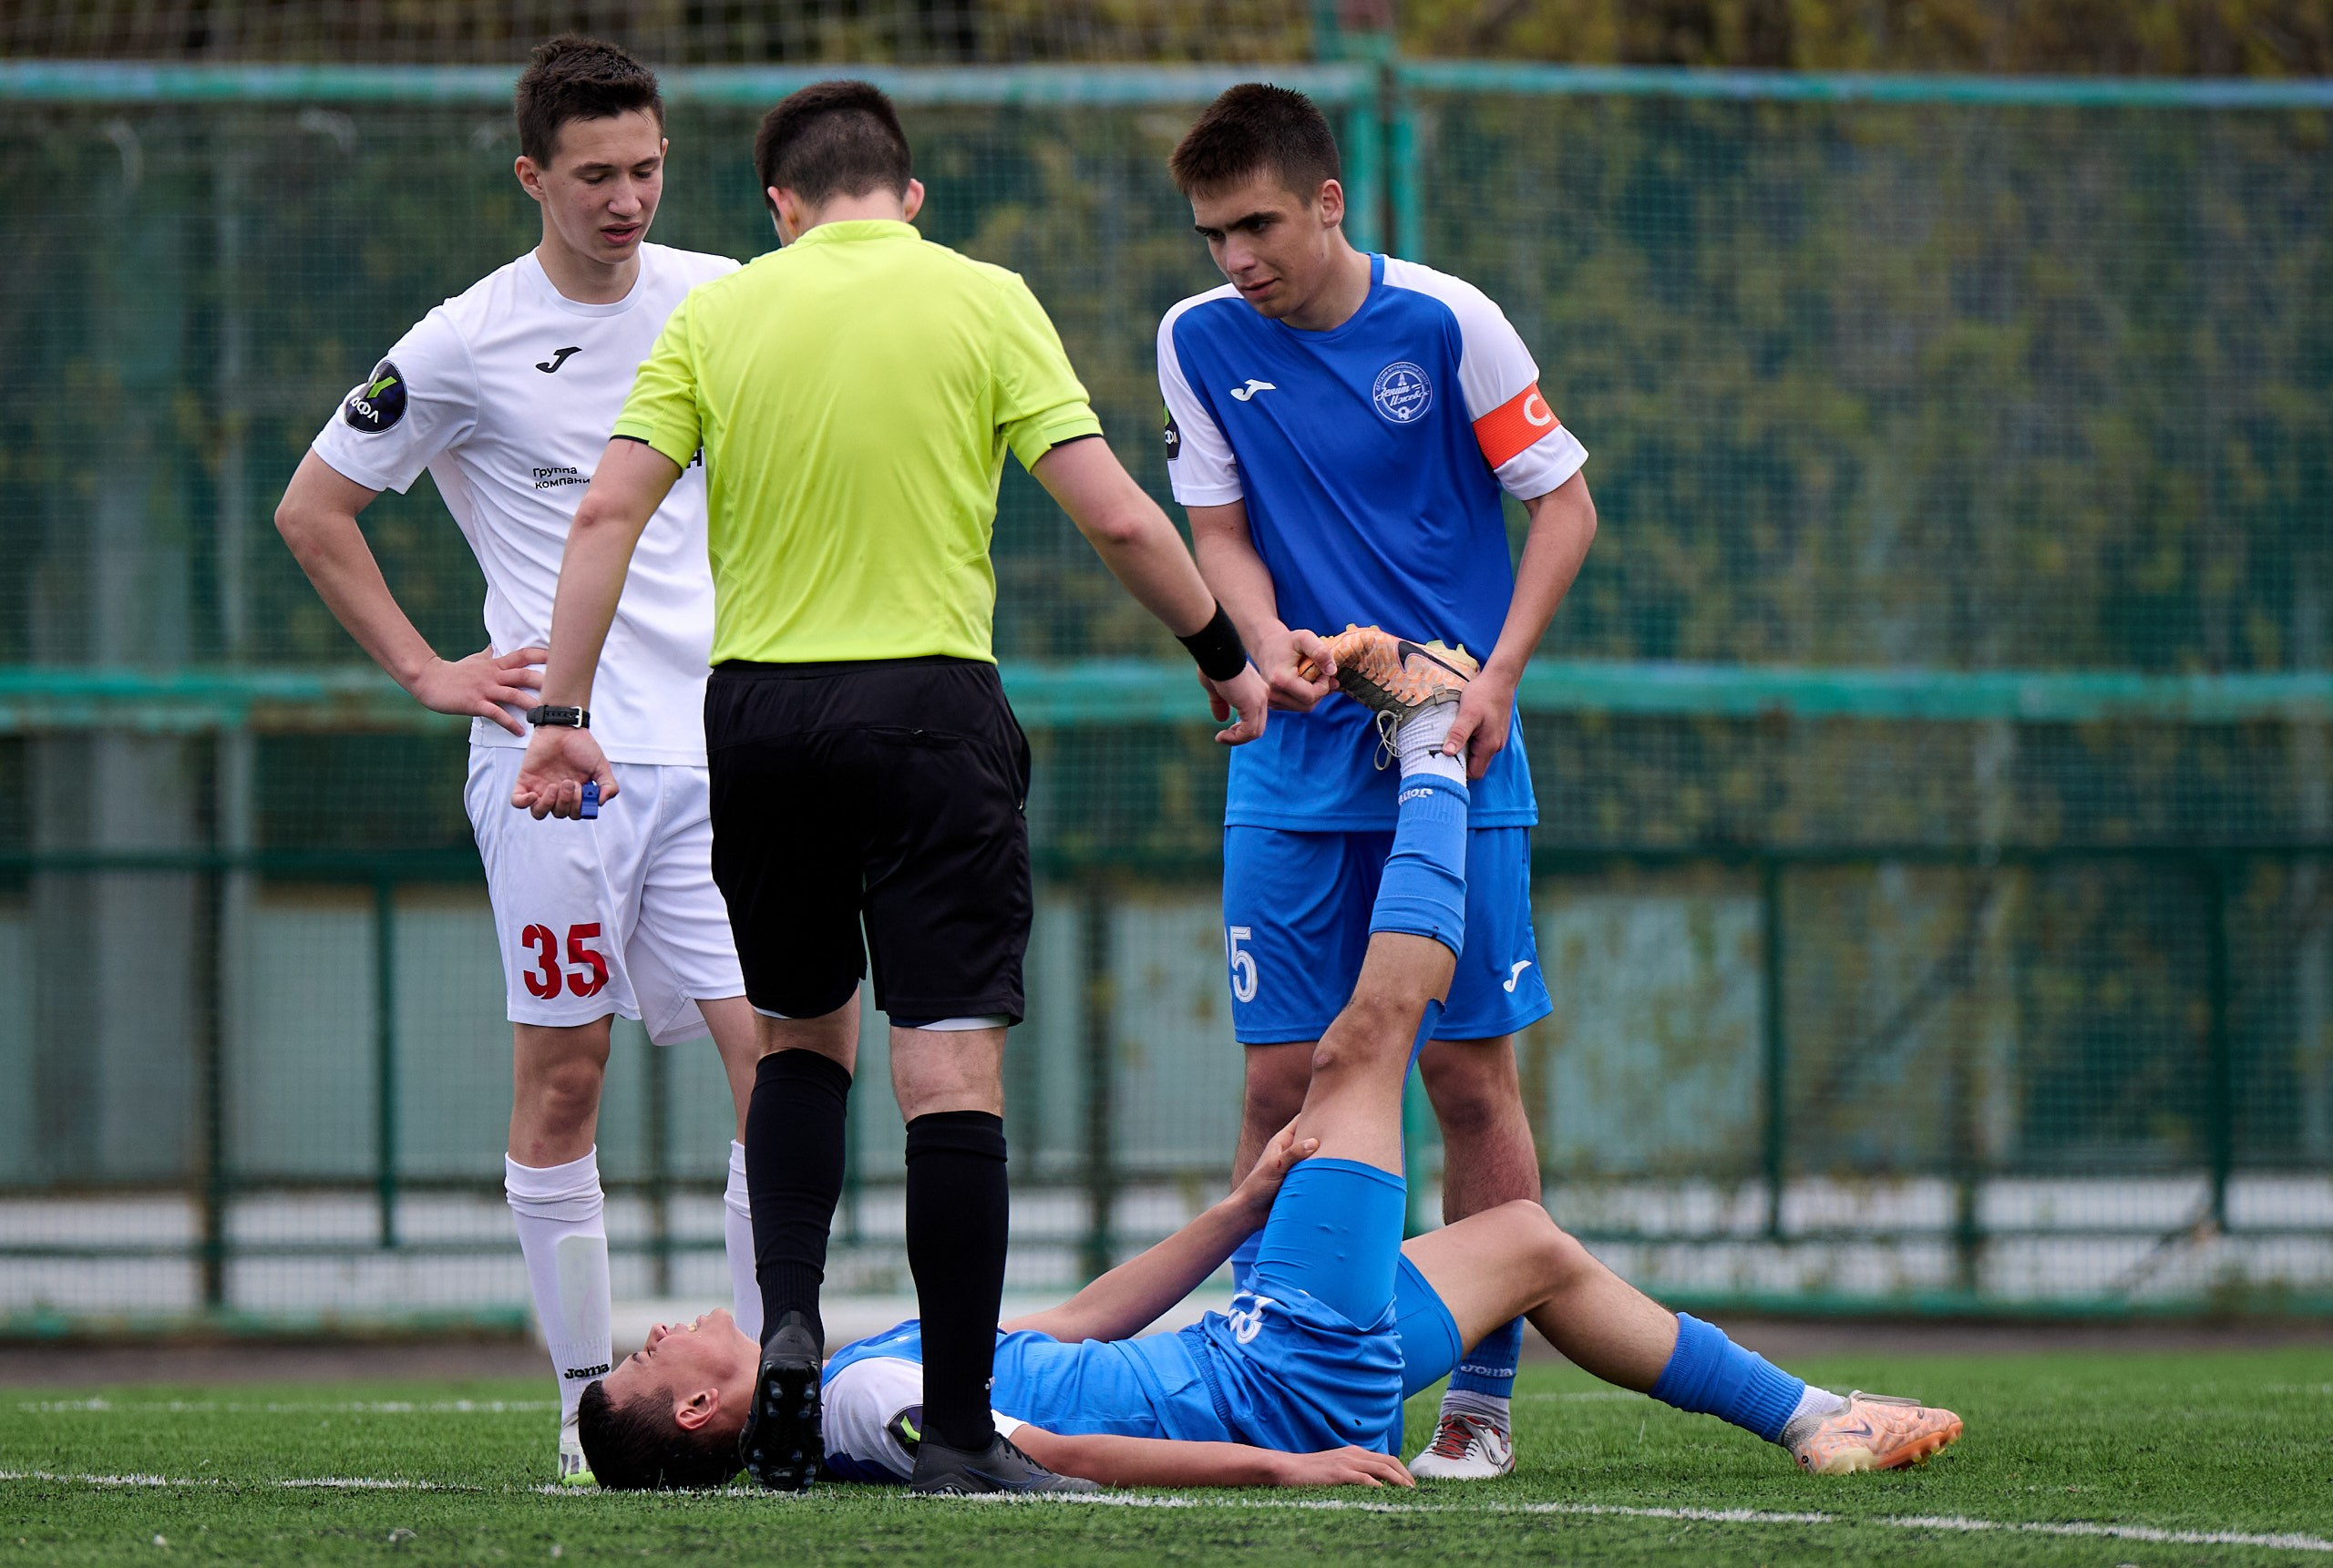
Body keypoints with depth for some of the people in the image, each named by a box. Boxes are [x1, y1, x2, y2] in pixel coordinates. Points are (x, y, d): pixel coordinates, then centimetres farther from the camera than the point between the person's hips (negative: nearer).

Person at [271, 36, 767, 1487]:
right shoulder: (468, 345, -4)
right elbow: (314, 509, 5)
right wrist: (428, 673, 1)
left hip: (717, 744, 3)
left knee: (779, 1054, -6)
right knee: (563, 1078, -1)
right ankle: (588, 1395, 6)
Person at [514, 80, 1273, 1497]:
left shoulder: (716, 315, 7)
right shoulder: (983, 302, 1)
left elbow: (609, 513, -1)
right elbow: (1115, 516, -4)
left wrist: (566, 715, 1)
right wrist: (1225, 657, 8)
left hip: (758, 708, 3)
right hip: (928, 703, -3)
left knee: (803, 1033, 22)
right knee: (953, 1063, -3)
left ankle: (789, 1318, 2)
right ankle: (961, 1429, -6)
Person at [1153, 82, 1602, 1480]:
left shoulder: (1446, 323, -7)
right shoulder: (1201, 342, 2)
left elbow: (1566, 506, 0)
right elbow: (1220, 527, 9)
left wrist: (1493, 680, -11)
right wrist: (1267, 635, -13)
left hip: (1452, 752, -2)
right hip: (1295, 764, 2)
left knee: (1472, 1073, -2)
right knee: (1282, 1078, -1)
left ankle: (1485, 1392, 4)